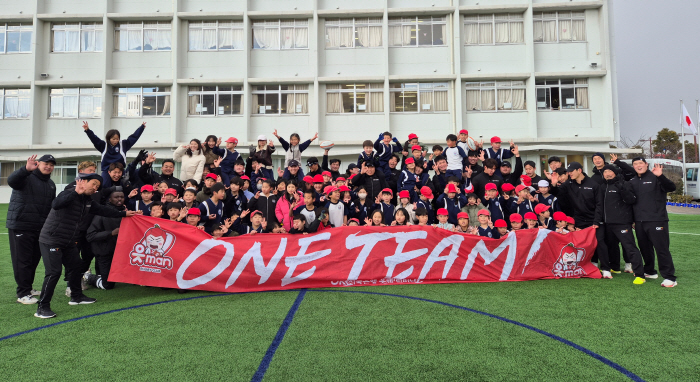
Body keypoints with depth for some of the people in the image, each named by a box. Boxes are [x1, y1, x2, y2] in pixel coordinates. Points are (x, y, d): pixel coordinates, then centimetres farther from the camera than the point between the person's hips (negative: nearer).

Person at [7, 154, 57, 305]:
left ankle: (28, 288, 28)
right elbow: (11, 181, -30)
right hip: (20, 226, -7)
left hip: (40, 229, 7)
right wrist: (26, 169, -46)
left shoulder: (51, 184, 15)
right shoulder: (26, 178, -7)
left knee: (34, 259, 14)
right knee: (22, 261, -2)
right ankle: (23, 294, 4)